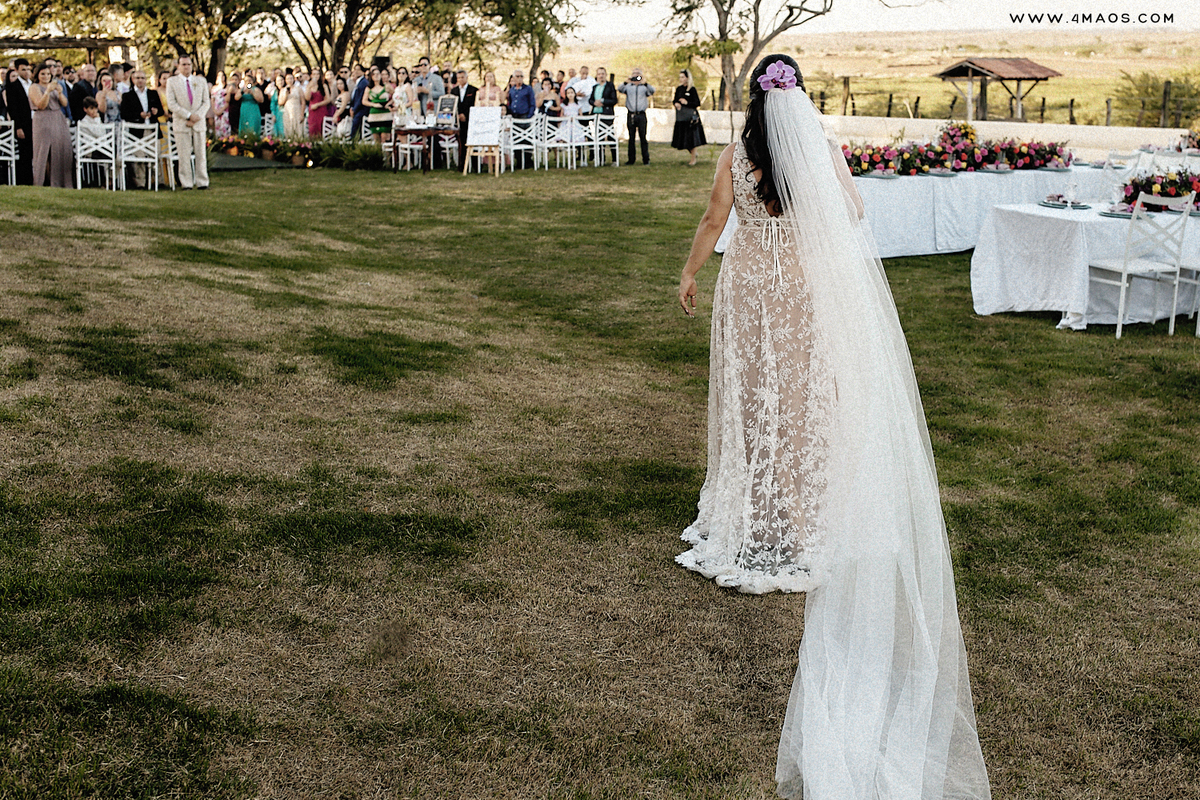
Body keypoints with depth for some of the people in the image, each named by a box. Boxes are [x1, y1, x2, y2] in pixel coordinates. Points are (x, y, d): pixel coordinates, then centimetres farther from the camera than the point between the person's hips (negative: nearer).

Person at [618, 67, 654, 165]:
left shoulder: (645, 87, 7)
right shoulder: (628, 86, 9)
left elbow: (652, 91, -13)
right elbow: (620, 90, -10)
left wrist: (645, 83, -30)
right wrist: (625, 83, -29)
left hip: (641, 115, -1)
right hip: (631, 115, 1)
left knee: (643, 137, -2)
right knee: (631, 138, 4)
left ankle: (646, 159, 2)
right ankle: (631, 159, 7)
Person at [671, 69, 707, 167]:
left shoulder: (692, 89, -8)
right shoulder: (678, 89, 9)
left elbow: (697, 103, -9)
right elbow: (675, 100, 18)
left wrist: (687, 103, -21)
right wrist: (676, 103, -5)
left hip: (690, 116, -6)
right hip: (680, 117, 6)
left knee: (691, 137, -4)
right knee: (683, 137, 7)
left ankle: (693, 159, 6)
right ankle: (693, 154, 27)